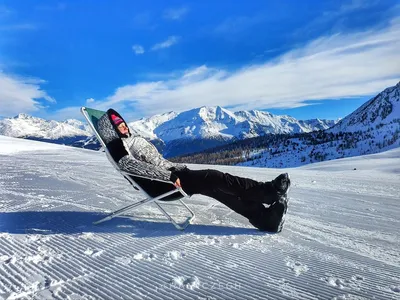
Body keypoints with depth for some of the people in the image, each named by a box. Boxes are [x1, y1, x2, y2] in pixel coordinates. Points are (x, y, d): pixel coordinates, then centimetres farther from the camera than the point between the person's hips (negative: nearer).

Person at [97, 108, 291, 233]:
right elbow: (136, 167, -17)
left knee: (215, 187, -12)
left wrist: (179, 169, 13)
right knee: (212, 178, -23)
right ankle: (267, 190, -20)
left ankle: (265, 218, -18)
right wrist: (170, 176, -23)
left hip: (169, 175, 8)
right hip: (158, 185, -8)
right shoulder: (116, 148, 0)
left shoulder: (134, 139, 27)